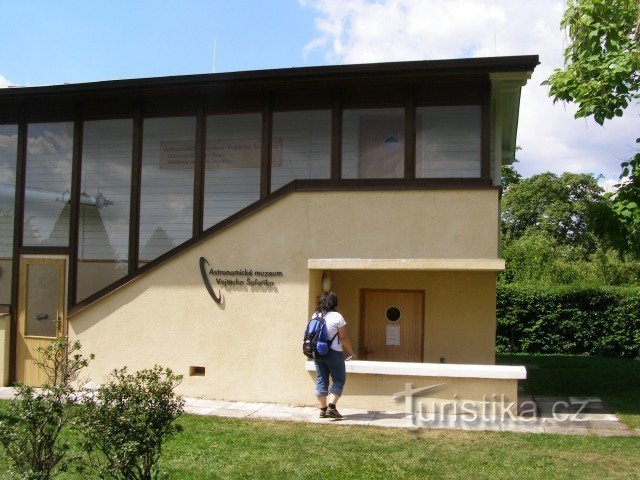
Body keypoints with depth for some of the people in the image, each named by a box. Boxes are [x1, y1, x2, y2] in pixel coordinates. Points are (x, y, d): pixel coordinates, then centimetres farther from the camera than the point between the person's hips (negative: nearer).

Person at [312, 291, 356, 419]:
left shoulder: (315, 316, 5)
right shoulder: (336, 316, -11)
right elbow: (343, 338, -11)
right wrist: (351, 352, 0)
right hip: (334, 353, -5)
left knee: (321, 381, 10)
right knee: (338, 380, 6)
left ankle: (323, 409, 12)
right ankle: (331, 406, -6)